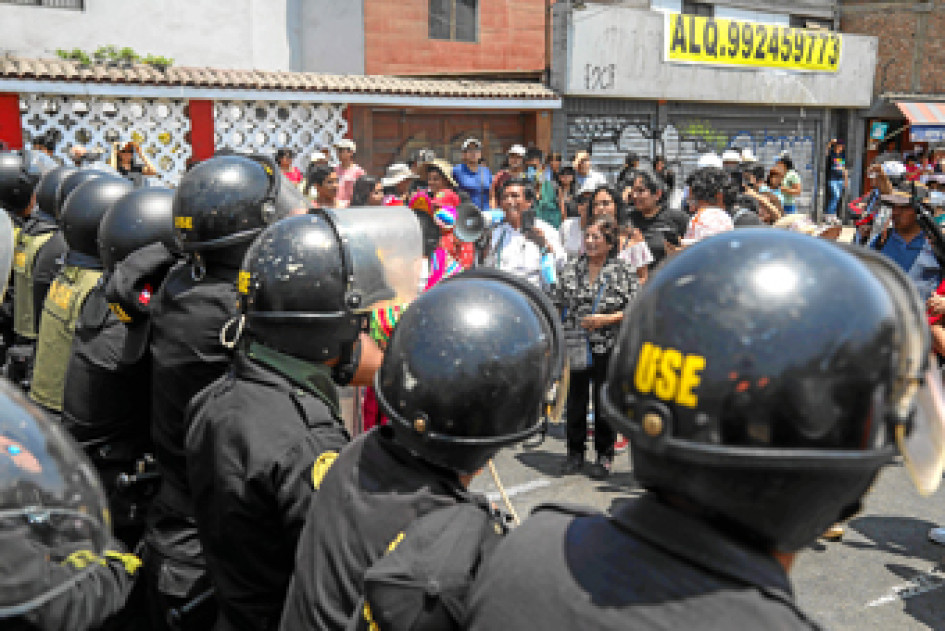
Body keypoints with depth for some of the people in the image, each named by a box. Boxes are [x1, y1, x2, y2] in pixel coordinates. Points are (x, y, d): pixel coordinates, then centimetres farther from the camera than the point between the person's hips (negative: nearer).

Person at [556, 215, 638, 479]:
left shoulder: (623, 272, -2)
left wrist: (607, 319, -15)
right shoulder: (571, 268, 6)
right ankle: (575, 452, 25)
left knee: (604, 402, 6)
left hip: (608, 348, -2)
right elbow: (558, 305, 11)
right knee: (575, 400, 10)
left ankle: (604, 456, 21)